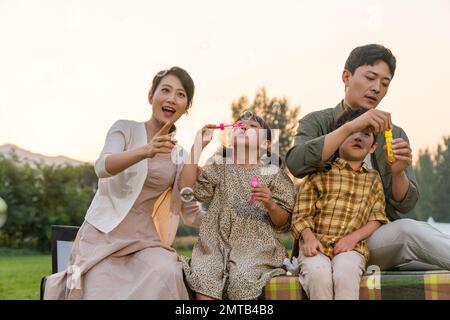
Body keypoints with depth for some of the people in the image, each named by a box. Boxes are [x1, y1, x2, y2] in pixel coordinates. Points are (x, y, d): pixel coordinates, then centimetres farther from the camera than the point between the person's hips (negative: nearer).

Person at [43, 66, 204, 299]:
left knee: (166, 274, -27)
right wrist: (145, 151, -38)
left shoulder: (180, 156, 11)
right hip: (104, 235, -3)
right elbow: (103, 167, -21)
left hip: (144, 240, 3)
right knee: (103, 293, -23)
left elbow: (192, 214, 15)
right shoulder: (125, 129, 0)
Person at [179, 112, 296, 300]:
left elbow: (283, 222, 7)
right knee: (201, 275, -28)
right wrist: (198, 146, 0)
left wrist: (270, 205, -16)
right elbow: (186, 188, 0)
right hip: (216, 242, 2)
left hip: (255, 245, -1)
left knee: (242, 278, -31)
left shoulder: (271, 173, 7)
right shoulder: (219, 165, 14)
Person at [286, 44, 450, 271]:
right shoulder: (316, 123, 3)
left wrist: (398, 173, -16)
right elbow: (296, 164, -20)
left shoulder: (394, 135, 13)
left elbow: (405, 205, 6)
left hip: (385, 238, 4)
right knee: (409, 231, -29)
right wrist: (350, 127, -26)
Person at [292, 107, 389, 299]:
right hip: (316, 245, -1)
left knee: (346, 273, -33)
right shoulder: (319, 173, 10)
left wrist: (353, 237, -6)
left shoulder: (373, 179, 18)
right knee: (319, 274, -33)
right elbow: (301, 213, 6)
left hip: (351, 247, 1)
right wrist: (309, 238, -13)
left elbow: (377, 218, 11)